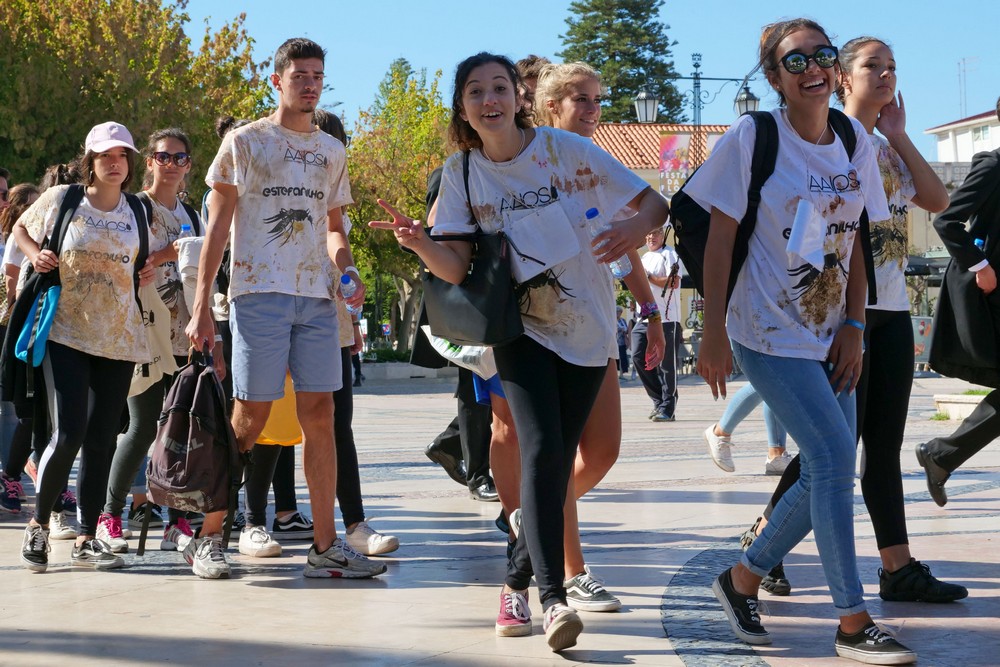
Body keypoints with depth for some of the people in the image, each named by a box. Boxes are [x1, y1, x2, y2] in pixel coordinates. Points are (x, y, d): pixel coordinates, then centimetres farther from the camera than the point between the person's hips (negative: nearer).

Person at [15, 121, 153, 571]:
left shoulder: (140, 213, 9)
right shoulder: (61, 199, 1)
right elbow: (21, 228, 17)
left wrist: (149, 271, 3)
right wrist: (35, 255, -3)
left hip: (119, 339, 3)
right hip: (66, 334, -3)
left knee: (101, 441, 4)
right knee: (68, 435, -13)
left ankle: (87, 540, 11)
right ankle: (38, 524, 8)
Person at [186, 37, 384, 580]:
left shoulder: (331, 151, 17)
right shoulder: (245, 142, 3)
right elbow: (217, 227, 1)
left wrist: (348, 271, 3)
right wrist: (201, 306, -5)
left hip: (317, 296, 4)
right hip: (259, 291, -4)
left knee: (319, 415, 1)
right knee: (248, 419, -5)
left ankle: (325, 547, 4)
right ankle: (207, 538, 7)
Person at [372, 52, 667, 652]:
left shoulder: (566, 149, -9)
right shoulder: (462, 173, -3)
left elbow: (654, 202, -6)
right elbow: (457, 268, -8)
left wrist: (634, 229, -28)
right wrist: (420, 243, -28)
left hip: (587, 329, 0)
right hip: (520, 328, 0)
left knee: (559, 462, 4)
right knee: (541, 450, -20)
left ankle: (518, 580, 23)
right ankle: (553, 597, -23)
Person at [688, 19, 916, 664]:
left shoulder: (855, 142, 5)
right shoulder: (753, 137, -10)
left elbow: (854, 243, 9)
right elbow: (718, 239, -9)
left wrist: (853, 329, 0)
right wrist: (713, 333, -12)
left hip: (829, 336, 6)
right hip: (769, 333, -6)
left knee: (829, 475, 6)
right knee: (835, 456, -16)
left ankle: (744, 577, 26)